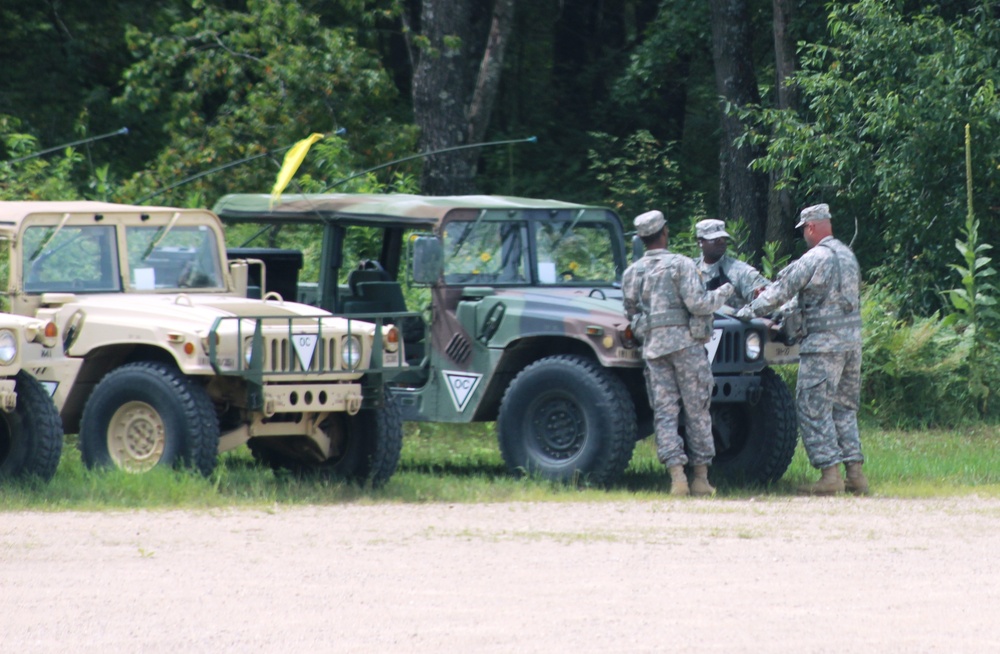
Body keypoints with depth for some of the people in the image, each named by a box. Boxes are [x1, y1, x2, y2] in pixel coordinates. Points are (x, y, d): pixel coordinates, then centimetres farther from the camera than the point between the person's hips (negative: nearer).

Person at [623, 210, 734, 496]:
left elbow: (631, 314, 13)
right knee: (697, 411, 4)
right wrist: (723, 293, 3)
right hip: (685, 342, -3)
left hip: (653, 345, 3)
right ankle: (701, 478, 5)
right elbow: (697, 303, -13)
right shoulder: (680, 264, -5)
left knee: (664, 412, 2)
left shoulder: (631, 274, 9)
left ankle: (676, 476, -10)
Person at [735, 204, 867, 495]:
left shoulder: (814, 259, -12)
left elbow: (782, 290, -7)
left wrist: (749, 311, 5)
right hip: (852, 340, 8)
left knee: (813, 408, -4)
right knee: (844, 407, 14)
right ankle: (855, 473, 8)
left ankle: (830, 474, -10)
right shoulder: (846, 255, 15)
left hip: (824, 343, -8)